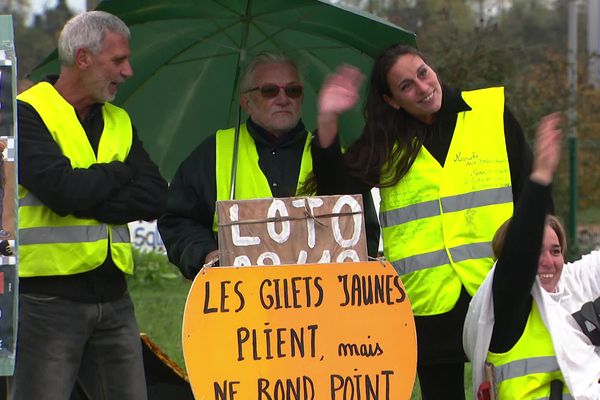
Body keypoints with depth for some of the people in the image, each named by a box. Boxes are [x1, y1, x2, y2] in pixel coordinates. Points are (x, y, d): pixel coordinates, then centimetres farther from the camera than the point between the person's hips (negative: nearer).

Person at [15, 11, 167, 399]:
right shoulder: (28, 115, -5)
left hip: (112, 296, 6)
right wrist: (119, 173, -3)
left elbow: (155, 197, 2)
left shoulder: (119, 122, 16)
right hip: (48, 297, -6)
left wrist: (87, 199, -11)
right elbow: (62, 189, -21)